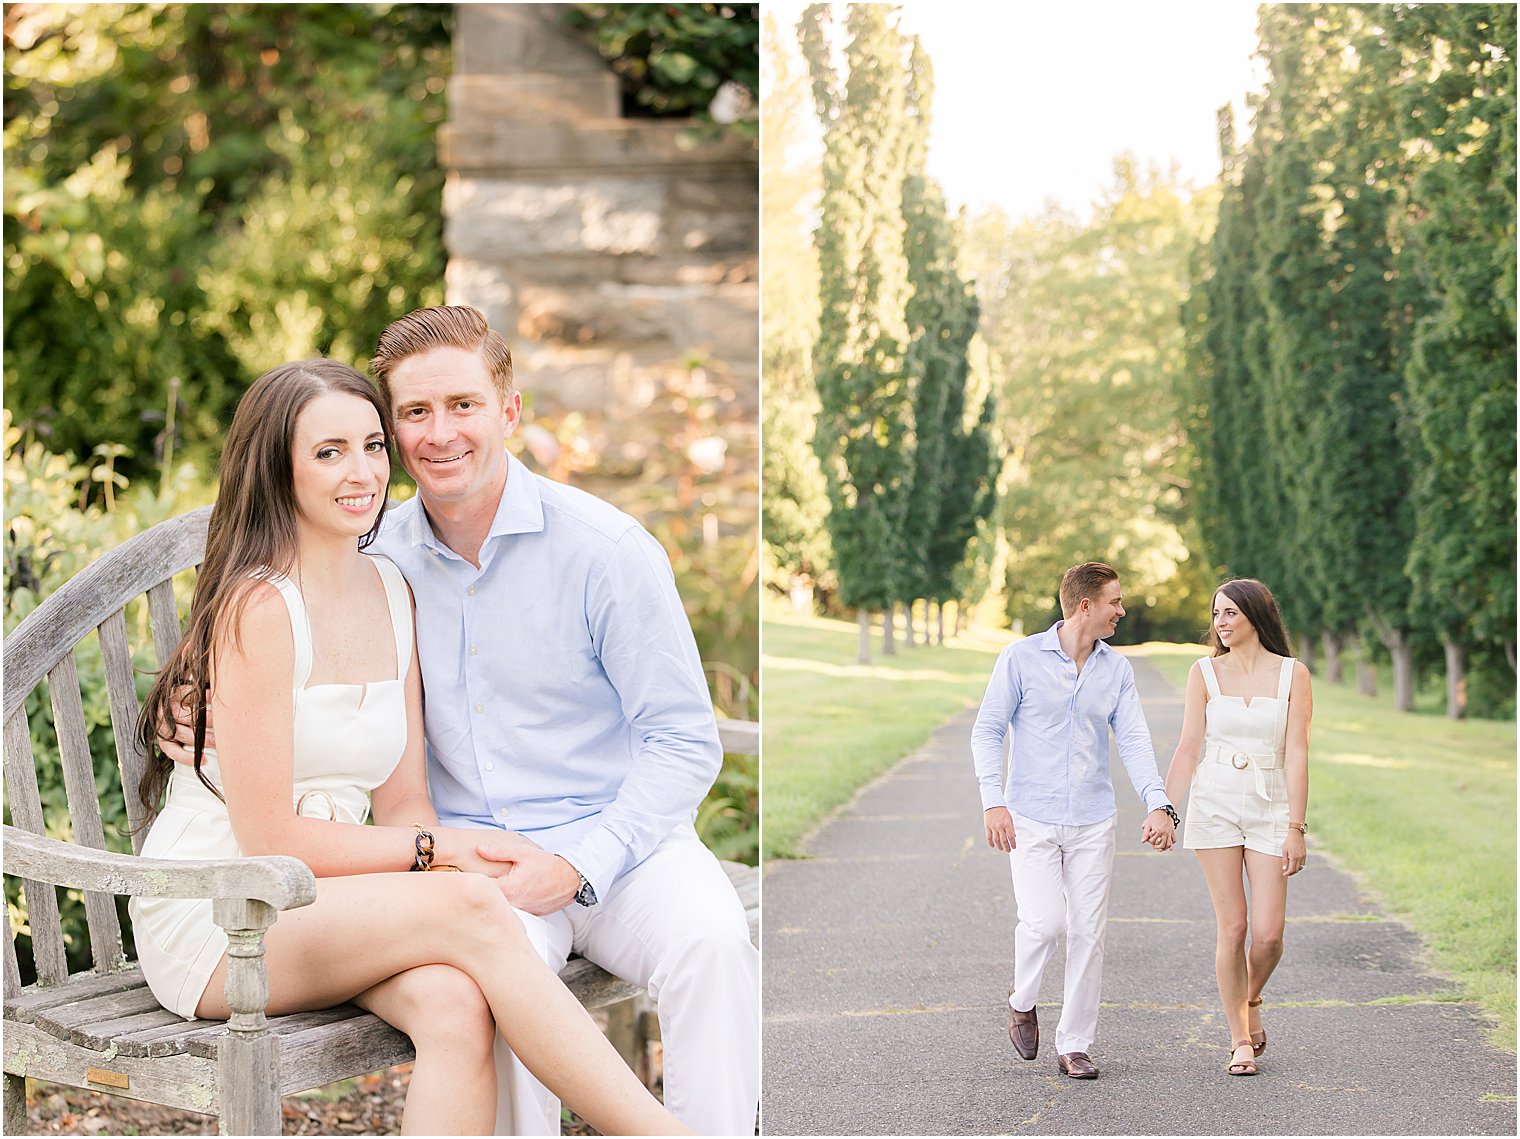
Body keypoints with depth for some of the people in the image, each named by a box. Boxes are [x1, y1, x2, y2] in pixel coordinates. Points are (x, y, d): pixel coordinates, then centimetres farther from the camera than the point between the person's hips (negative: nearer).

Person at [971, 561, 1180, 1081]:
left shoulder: (1117, 669, 6)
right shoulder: (1021, 658, -4)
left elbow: (1134, 740, 0)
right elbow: (987, 731, -3)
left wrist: (1158, 804, -15)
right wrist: (993, 801, -15)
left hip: (1093, 822, 3)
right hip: (1031, 818, -3)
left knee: (1087, 932, 1)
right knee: (1042, 921, -14)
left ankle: (1074, 1046, 12)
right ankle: (1022, 1000, 17)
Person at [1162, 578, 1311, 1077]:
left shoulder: (1292, 674, 0)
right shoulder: (1205, 672, 3)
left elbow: (1296, 754, -4)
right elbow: (1189, 748, 2)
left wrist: (1296, 828, -9)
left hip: (1271, 809, 0)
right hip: (1215, 806, 0)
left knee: (1268, 933, -6)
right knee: (1232, 926, -3)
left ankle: (1251, 1000, 26)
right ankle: (1240, 1040, 10)